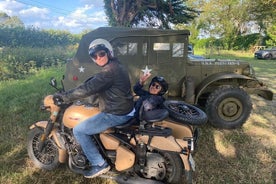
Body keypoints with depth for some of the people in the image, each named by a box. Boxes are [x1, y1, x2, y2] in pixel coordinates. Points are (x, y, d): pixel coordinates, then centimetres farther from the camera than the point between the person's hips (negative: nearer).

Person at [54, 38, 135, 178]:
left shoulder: (110, 71, -21)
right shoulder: (115, 66, 12)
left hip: (116, 114, -10)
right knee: (90, 116, 31)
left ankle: (99, 164, 4)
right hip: (124, 109, 10)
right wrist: (73, 92, 19)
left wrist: (63, 97, -15)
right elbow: (93, 83, 21)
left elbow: (88, 88, -25)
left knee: (78, 130, -4)